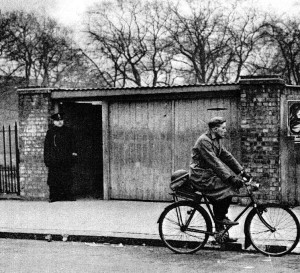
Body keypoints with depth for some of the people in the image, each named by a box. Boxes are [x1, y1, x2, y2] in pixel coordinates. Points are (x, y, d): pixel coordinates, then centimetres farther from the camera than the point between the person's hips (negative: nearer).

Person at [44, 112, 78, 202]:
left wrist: (73, 153, 4)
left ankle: (68, 195, 4)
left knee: (67, 177, -1)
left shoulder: (68, 131, 13)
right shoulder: (50, 132, 8)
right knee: (54, 178, -2)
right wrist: (46, 158, 1)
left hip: (66, 160, 1)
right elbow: (47, 146, 7)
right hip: (54, 159, -1)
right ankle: (54, 196, 2)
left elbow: (72, 143, 15)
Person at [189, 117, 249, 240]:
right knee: (227, 186, -24)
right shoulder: (204, 141, -19)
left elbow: (227, 156, 12)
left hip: (208, 174, 10)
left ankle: (220, 232, 10)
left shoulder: (216, 141, 12)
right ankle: (221, 217, -11)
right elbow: (214, 162, -27)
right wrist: (231, 178, -31)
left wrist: (242, 172, 3)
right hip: (200, 177, -10)